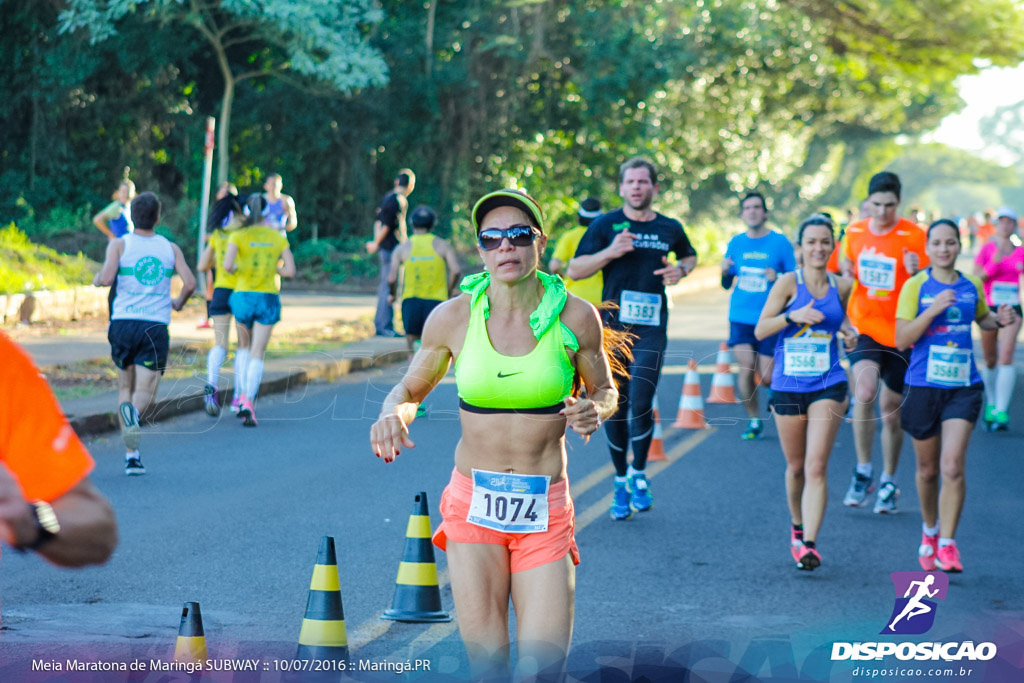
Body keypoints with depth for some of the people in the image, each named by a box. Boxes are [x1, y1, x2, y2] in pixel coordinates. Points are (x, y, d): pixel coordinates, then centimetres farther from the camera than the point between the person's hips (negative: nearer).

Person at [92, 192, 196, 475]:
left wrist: (96, 279, 10)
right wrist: (178, 302, 19)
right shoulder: (170, 248, 7)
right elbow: (190, 283, -1)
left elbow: (107, 279, -13)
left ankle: (131, 454, 5)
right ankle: (133, 412, -38)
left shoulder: (119, 245, 1)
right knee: (145, 391, 0)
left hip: (123, 323, 0)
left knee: (125, 387, 14)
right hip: (156, 327, 0)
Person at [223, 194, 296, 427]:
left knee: (243, 346, 22)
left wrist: (236, 268, 4)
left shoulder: (238, 236, -4)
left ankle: (243, 395, 11)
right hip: (269, 298, 0)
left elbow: (227, 265, -18)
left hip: (243, 296, 0)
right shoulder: (278, 237, 3)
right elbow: (290, 270, -1)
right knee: (257, 354, 1)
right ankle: (249, 402, -13)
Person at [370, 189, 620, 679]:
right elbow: (412, 387, 10)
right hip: (472, 504, 0)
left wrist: (595, 410, -13)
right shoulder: (453, 317, -3)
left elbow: (604, 390, 10)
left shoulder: (575, 317, -5)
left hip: (544, 509, 0)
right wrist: (393, 412, -13)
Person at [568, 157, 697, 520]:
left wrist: (680, 269, 6)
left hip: (651, 329, 0)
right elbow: (574, 270, 1)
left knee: (641, 404, -13)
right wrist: (610, 252, -13)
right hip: (612, 327, 0)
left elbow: (689, 256, 29)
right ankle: (620, 483, 20)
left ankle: (638, 476, 9)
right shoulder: (606, 225, 2)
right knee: (614, 408, 4)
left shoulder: (670, 228, 8)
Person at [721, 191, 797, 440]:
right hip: (741, 317, 2)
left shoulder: (780, 242, -2)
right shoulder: (736, 243, 7)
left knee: (767, 376, -2)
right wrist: (724, 272, -8)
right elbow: (727, 284, 13)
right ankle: (754, 421, 7)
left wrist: (778, 278, -19)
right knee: (746, 370, -9)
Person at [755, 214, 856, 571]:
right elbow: (760, 330, -6)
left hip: (828, 385, 1)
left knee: (816, 466, -12)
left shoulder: (841, 286, 3)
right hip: (788, 386, 0)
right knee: (796, 466, 13)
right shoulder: (788, 283, -6)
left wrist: (847, 332, 3)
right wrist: (793, 316, -21)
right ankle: (797, 528, 37)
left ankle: (809, 544, -15)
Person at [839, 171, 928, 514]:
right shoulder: (854, 233, 3)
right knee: (865, 390, -23)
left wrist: (916, 272, -27)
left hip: (899, 332, -1)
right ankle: (863, 472, -10)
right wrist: (846, 274, -5)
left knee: (890, 408, 6)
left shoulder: (913, 236, -8)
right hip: (863, 327, 1)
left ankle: (889, 482, 24)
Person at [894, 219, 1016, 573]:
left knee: (952, 467, -14)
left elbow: (982, 319, 26)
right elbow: (901, 339, -9)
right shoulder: (916, 286, -4)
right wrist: (933, 309, -21)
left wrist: (1000, 320, 3)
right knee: (928, 470, 13)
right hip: (923, 386, -1)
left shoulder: (972, 286, 5)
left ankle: (947, 546, -8)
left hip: (963, 387, 1)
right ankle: (930, 531, 37)